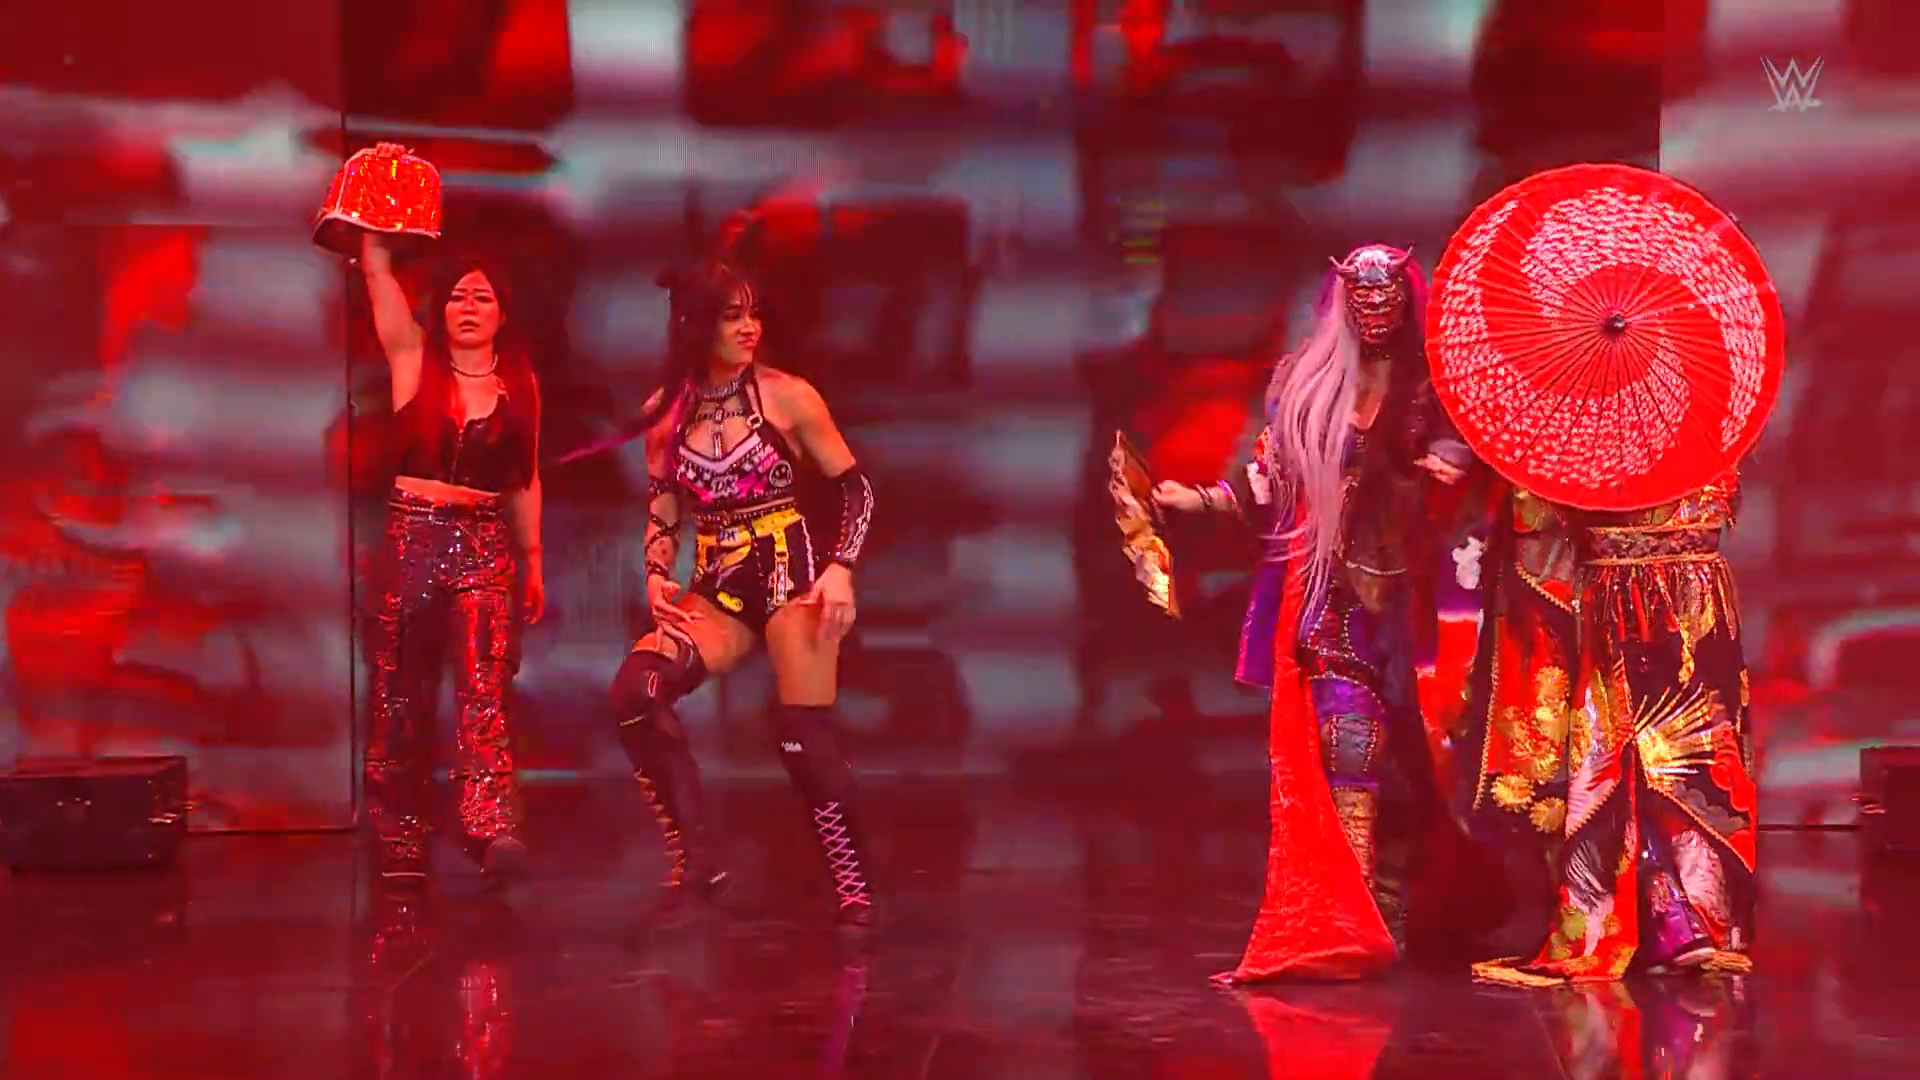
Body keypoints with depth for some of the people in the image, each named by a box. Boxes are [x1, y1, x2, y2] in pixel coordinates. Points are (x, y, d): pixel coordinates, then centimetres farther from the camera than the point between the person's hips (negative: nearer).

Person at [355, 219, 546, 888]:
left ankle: (492, 828, -30)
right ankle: (400, 845, 10)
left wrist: (534, 559, 16)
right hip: (410, 537, 0)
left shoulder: (520, 385, 11)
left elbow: (526, 480, 16)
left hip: (487, 545, 0)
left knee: (485, 687, -17)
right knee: (401, 697, 2)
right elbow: (377, 270, -1)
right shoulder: (414, 361, 7)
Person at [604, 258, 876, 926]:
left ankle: (854, 888, 6)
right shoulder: (665, 411, 7)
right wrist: (657, 575, -5)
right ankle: (694, 858, -9)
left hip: (791, 576, -4)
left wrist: (840, 568, -12)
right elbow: (661, 512, 14)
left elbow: (856, 489, 1)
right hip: (716, 589, 4)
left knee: (804, 739, -12)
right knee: (633, 693, -19)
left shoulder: (786, 396, -2)